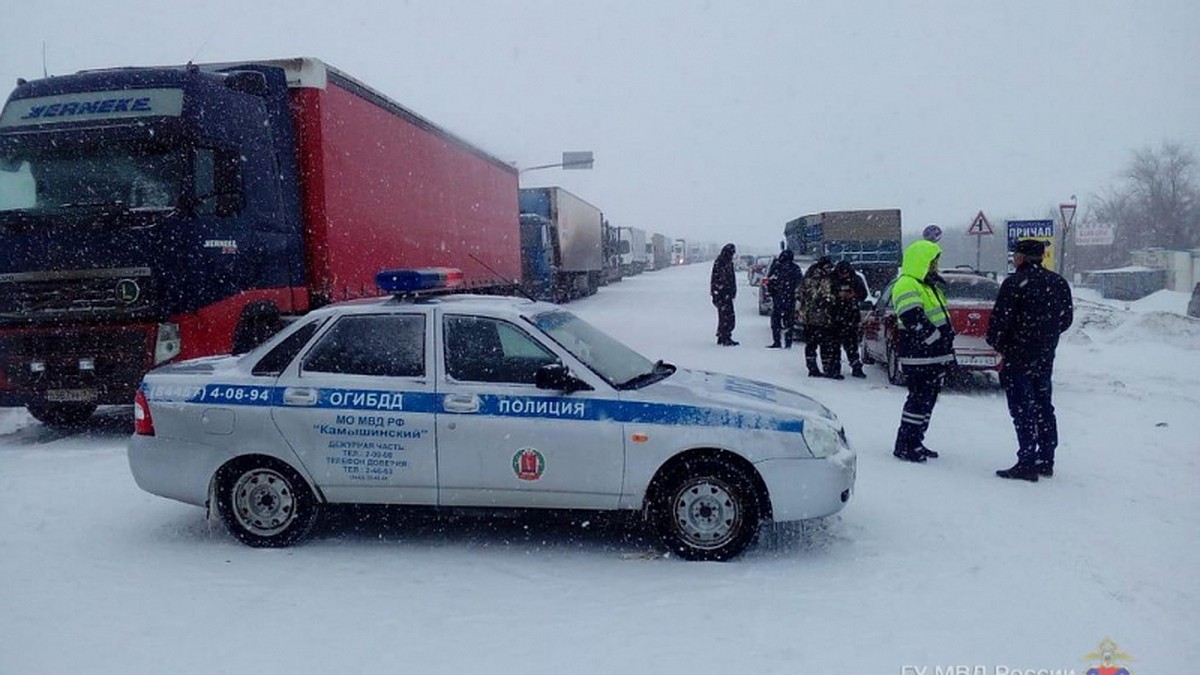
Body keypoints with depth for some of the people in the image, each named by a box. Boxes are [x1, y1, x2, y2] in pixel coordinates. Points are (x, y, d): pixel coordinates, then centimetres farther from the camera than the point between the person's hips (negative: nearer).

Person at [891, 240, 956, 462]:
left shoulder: (931, 284, 20)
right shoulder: (906, 286, -14)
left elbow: (942, 317, 26)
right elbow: (915, 322, -24)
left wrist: (947, 348, 19)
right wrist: (938, 340, -20)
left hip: (934, 355, 10)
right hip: (918, 356, -10)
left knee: (928, 399, 13)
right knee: (920, 399, -9)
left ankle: (915, 442, 21)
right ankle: (904, 445, -3)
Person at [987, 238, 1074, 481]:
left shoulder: (1015, 283, -15)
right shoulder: (1059, 283, 8)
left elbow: (1000, 320, -17)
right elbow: (1067, 318, 15)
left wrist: (995, 342, 1)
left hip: (1018, 358, -7)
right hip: (1046, 358, 8)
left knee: (1022, 410, -4)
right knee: (1043, 407, 15)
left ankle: (1027, 464, -4)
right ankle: (1045, 460, 22)